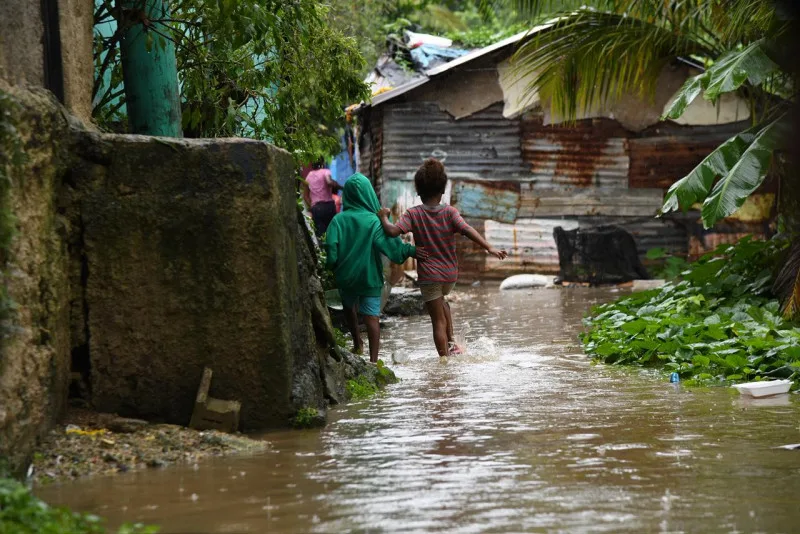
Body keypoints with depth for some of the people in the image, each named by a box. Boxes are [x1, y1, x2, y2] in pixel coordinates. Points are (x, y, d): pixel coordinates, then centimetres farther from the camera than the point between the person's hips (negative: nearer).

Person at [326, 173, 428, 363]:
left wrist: (333, 268, 1)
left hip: (345, 276, 2)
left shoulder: (339, 220, -7)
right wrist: (410, 251, -28)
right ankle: (373, 359, -9)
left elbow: (331, 248, -13)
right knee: (371, 316, -2)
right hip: (370, 276, -2)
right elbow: (389, 242, -25)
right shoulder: (374, 221, -11)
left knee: (349, 308, 28)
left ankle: (357, 343, 40)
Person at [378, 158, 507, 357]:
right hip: (450, 274, 3)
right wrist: (489, 248, -26)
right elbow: (467, 230, -22)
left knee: (438, 321, 5)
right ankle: (451, 342, 26)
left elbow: (393, 231, -22)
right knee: (440, 301, 34)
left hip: (429, 275, -3)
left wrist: (384, 218, -3)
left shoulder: (413, 214, -10)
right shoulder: (450, 212, -8)